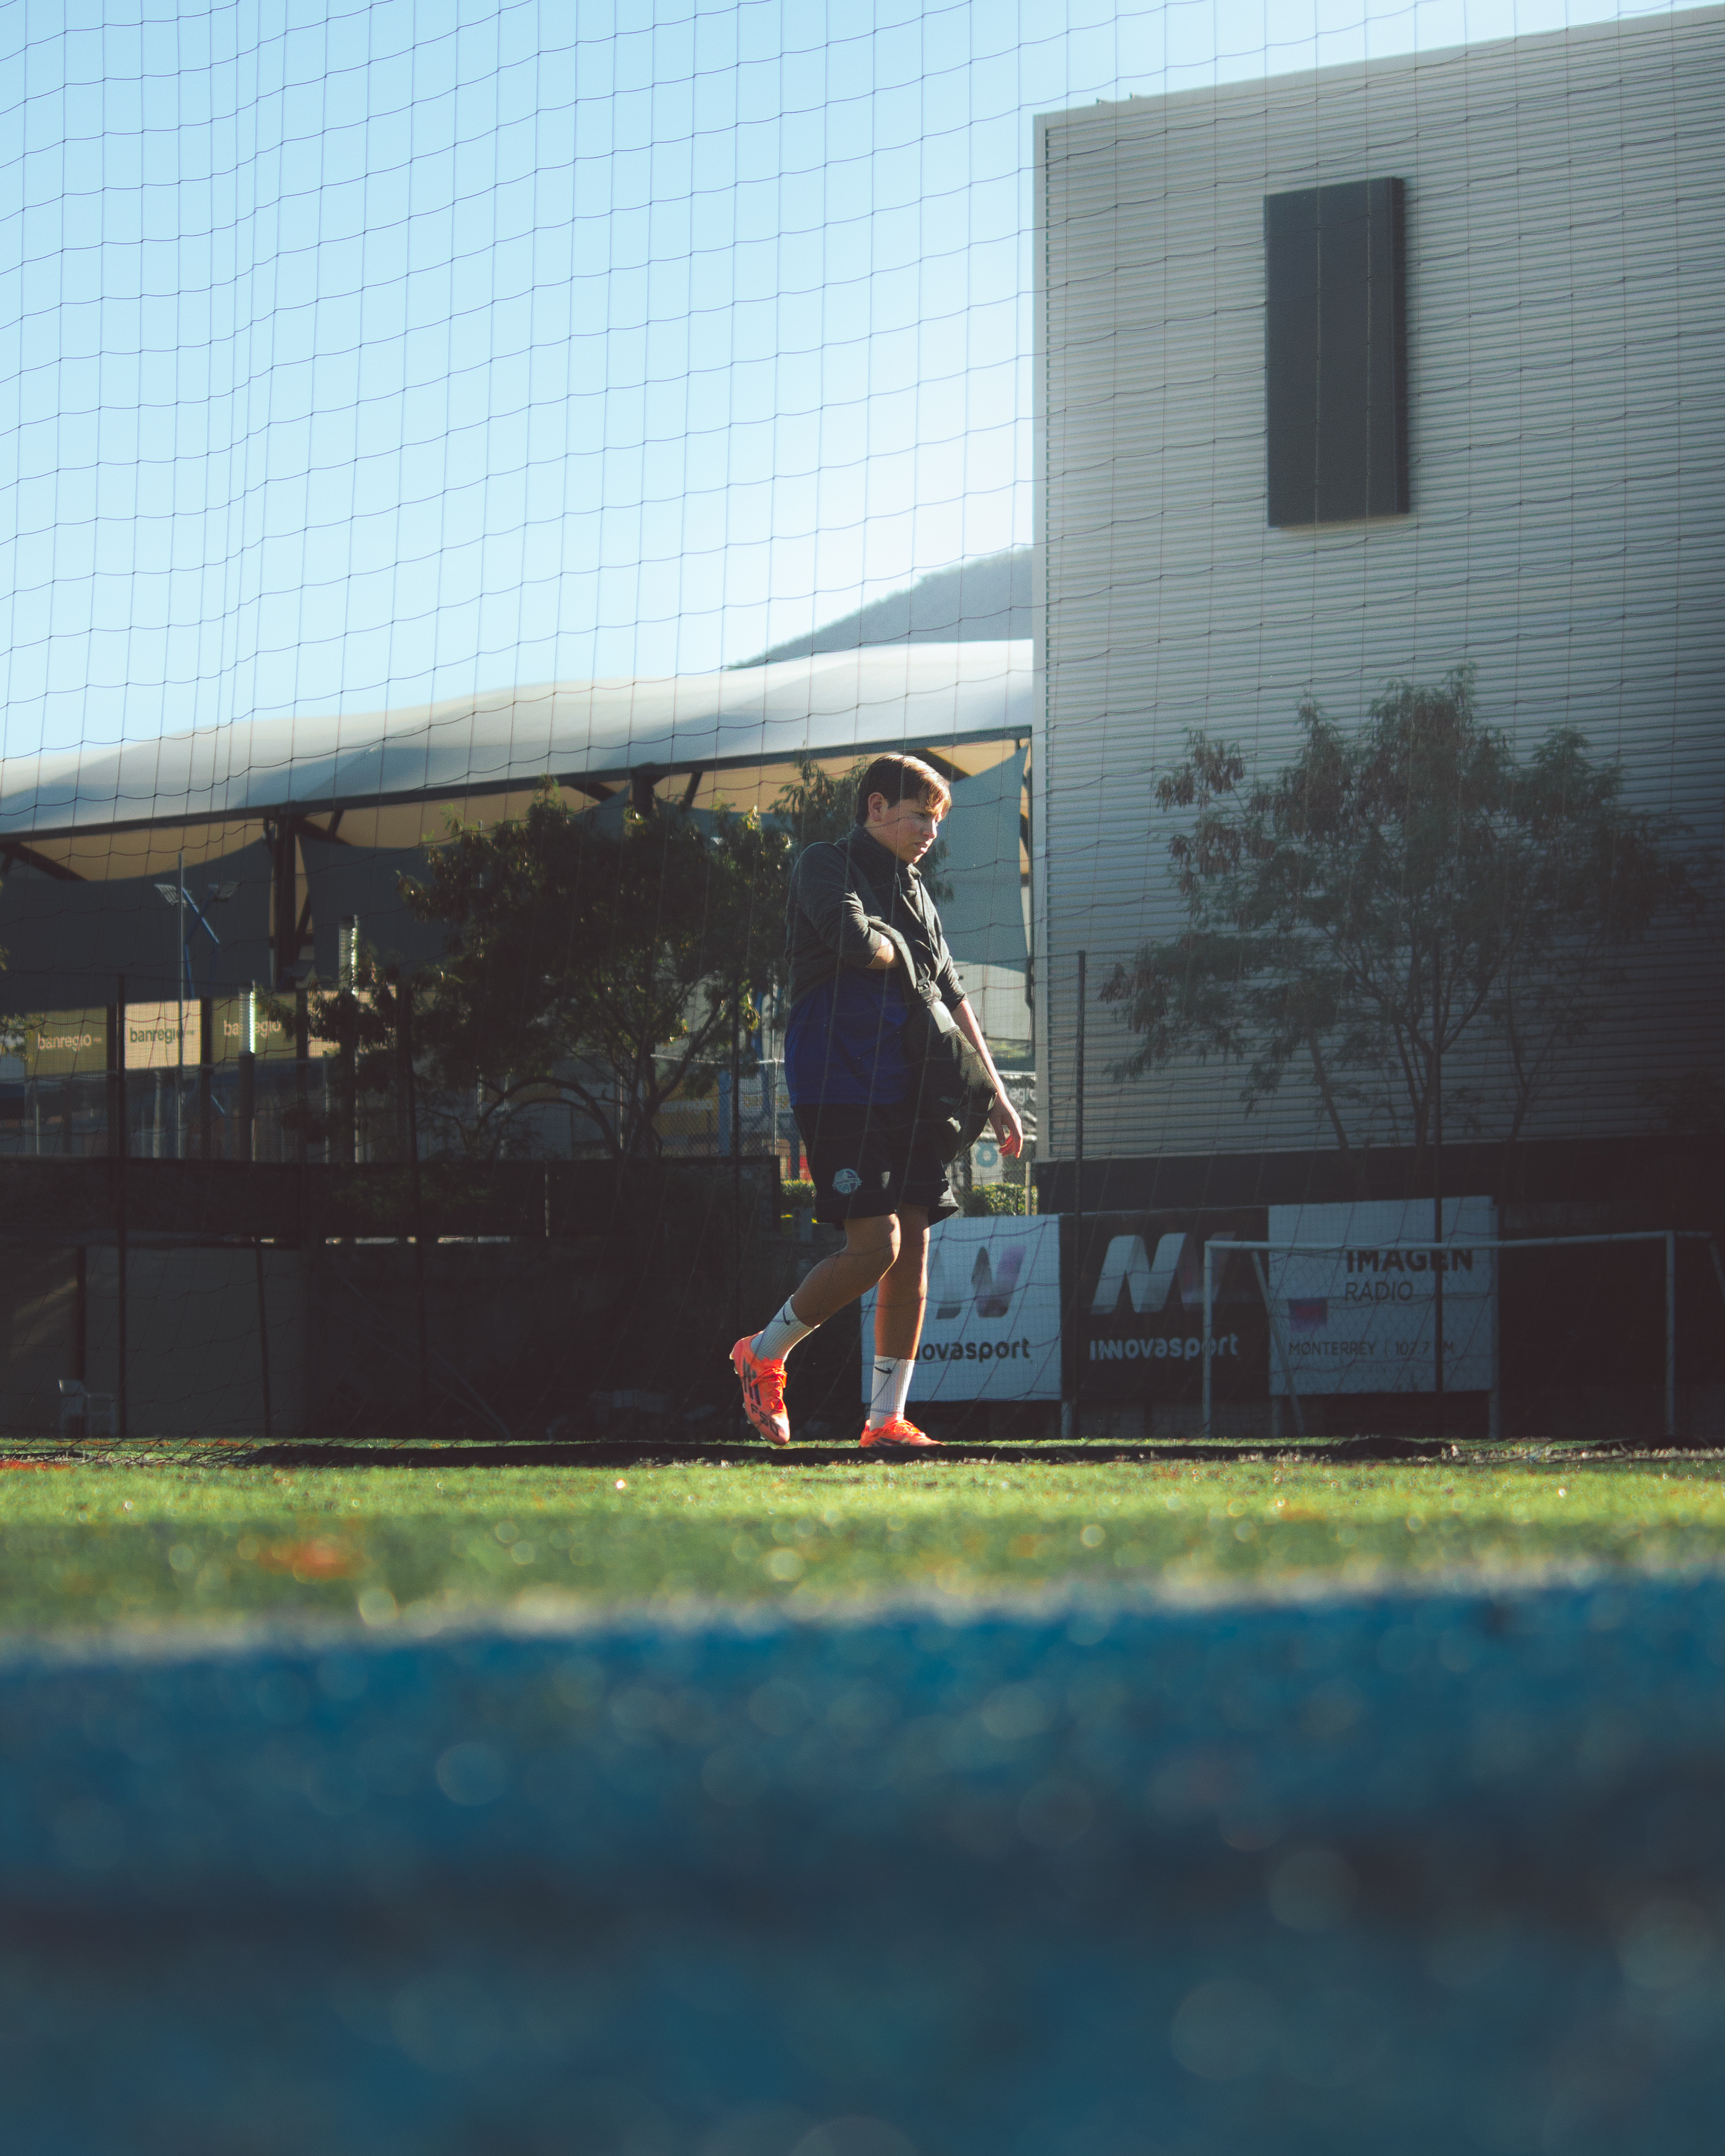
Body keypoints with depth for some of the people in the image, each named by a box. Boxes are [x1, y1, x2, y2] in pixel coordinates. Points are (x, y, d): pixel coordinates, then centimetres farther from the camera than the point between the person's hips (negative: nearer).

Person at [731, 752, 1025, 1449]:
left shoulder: (915, 893, 21)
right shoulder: (824, 866, -1)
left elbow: (952, 998, 23)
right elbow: (854, 941, -21)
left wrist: (994, 1092, 18)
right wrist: (903, 960, 0)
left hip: (906, 1095, 8)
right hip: (837, 1086, -8)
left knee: (913, 1246, 1)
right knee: (875, 1245, -15)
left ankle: (887, 1417, 5)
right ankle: (763, 1354, 5)